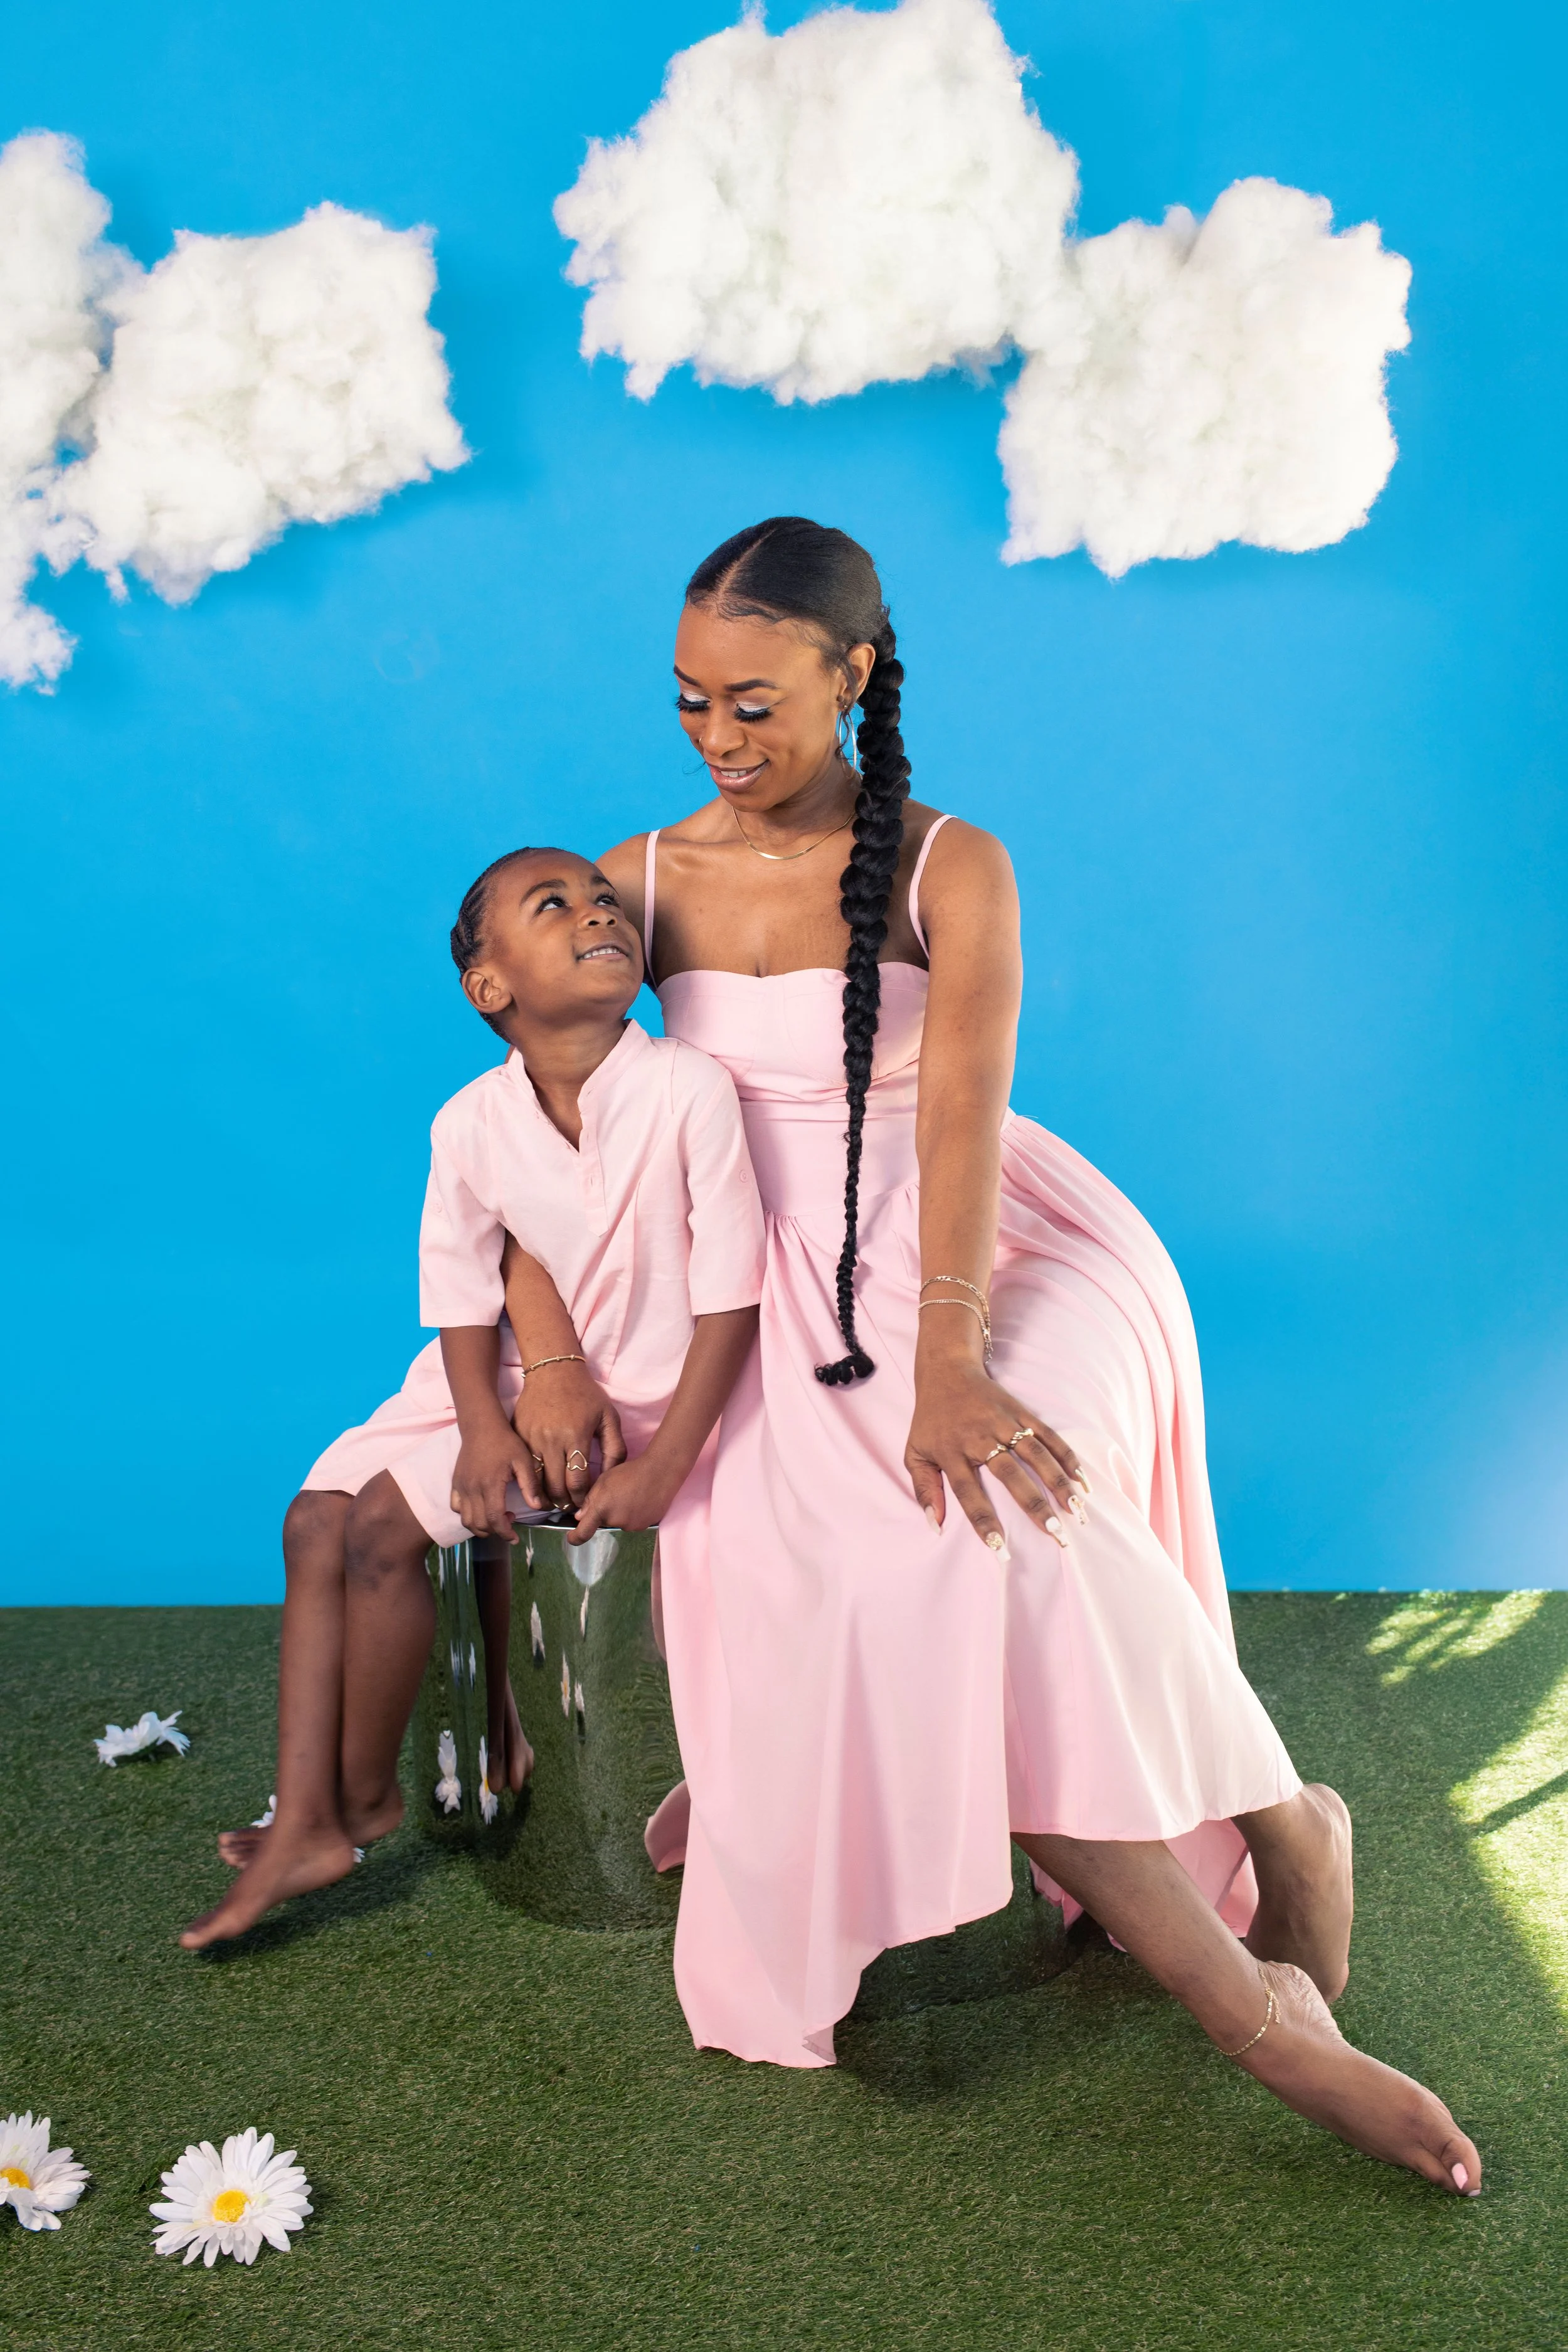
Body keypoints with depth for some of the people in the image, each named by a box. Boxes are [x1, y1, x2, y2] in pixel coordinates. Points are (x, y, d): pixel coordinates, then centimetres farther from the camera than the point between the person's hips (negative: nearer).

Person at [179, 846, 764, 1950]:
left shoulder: (688, 1090, -20)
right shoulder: (471, 1123, -6)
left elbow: (730, 1294, -18)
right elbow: (464, 1299, 1)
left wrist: (663, 1466, -20)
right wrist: (484, 1428, -16)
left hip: (648, 1396, -6)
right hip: (520, 1388, 6)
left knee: (385, 1526, -16)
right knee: (317, 1519, -3)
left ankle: (367, 1793, 8)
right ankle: (305, 1823, 3)